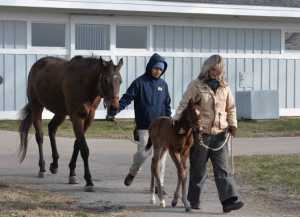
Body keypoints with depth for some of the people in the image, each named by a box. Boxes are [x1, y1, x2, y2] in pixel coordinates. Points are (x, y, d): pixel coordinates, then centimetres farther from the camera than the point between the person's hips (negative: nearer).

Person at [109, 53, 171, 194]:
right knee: (143, 152, -6)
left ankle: (159, 184, 8)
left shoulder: (163, 85, 11)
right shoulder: (139, 83, -2)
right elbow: (127, 98, -7)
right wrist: (116, 108, -23)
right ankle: (133, 173, 25)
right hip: (144, 127, -4)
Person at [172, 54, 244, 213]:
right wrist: (178, 120, -19)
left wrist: (232, 124, 9)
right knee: (198, 169, 7)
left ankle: (228, 201, -13)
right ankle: (194, 200, 21)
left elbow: (231, 108, 22)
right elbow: (184, 104, -4)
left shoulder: (224, 87, 11)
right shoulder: (196, 85, -1)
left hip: (219, 134, 3)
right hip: (200, 133, -3)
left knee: (222, 168, -5)